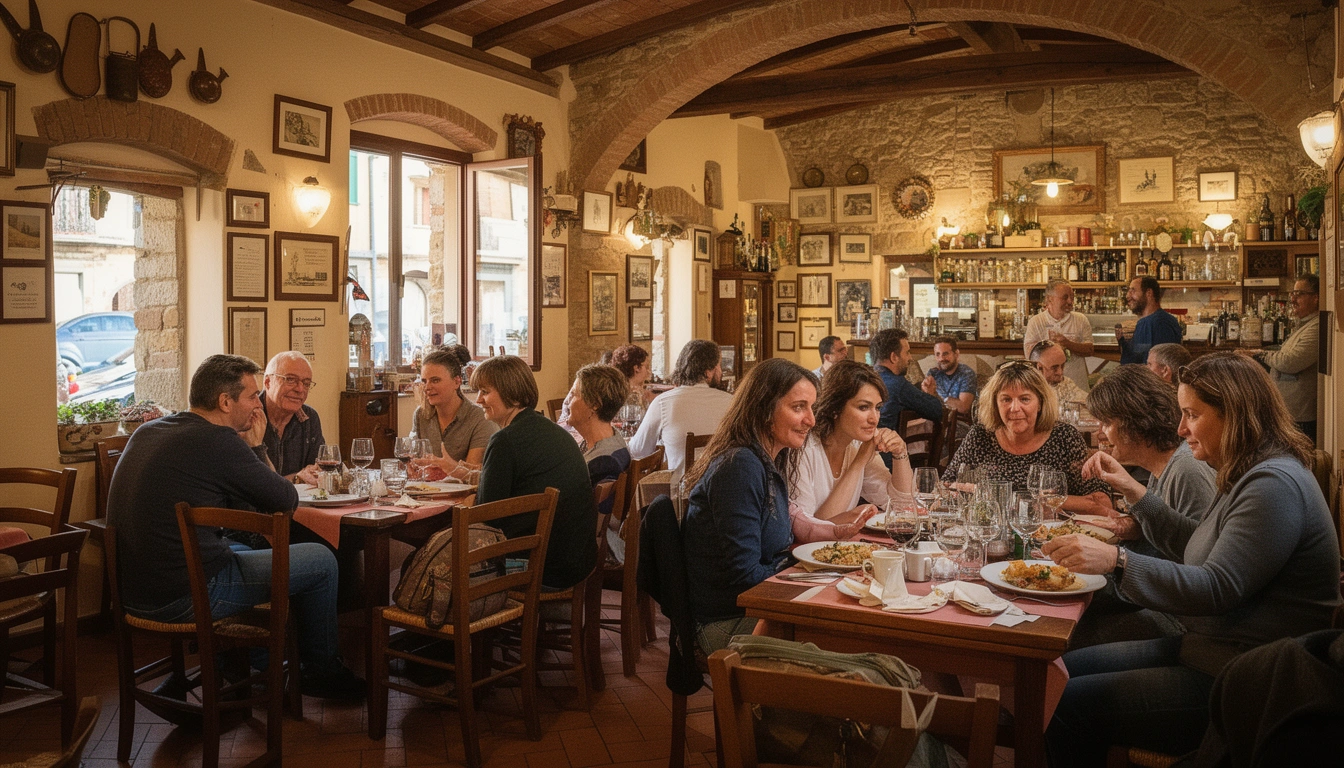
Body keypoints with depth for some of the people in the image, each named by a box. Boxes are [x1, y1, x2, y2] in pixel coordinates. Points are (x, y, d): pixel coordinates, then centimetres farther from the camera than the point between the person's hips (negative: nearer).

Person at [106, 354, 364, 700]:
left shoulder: (147, 432, 9)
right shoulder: (218, 440, -18)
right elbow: (286, 500, -8)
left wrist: (252, 447, 9)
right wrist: (256, 447, 4)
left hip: (130, 591, 9)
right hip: (181, 599, -9)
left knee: (245, 547, 35)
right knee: (321, 560, 3)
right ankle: (322, 670, 24)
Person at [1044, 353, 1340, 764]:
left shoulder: (1276, 486, -21)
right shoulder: (1248, 476, 12)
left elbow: (1216, 588, -28)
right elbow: (1193, 547, 24)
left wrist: (1117, 560, -36)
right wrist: (1132, 491, 16)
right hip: (1204, 648, 11)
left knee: (1067, 704, -14)